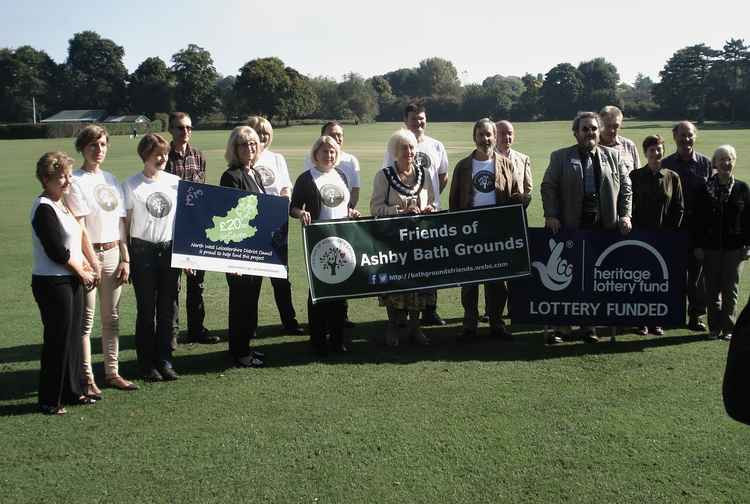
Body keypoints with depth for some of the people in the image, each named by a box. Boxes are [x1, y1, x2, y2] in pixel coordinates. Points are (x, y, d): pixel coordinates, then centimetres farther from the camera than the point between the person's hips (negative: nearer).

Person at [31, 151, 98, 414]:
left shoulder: (62, 204, 12)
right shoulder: (44, 208, -16)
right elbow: (56, 251, -19)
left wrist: (88, 267, 3)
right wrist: (82, 272, -7)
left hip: (71, 280, 9)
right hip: (52, 283, -9)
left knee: (73, 336, 14)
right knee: (57, 340, -2)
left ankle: (72, 391, 25)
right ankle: (49, 400, 9)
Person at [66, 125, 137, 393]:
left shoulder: (111, 180, 14)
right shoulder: (76, 181, -6)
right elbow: (78, 225, -12)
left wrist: (125, 259, 9)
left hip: (112, 253, 6)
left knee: (111, 317, 11)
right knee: (86, 318, -2)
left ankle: (112, 372, 20)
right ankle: (87, 378, 4)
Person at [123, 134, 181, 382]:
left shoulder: (175, 182, 6)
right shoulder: (131, 185, -2)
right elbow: (124, 223, 0)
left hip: (170, 250, 3)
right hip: (143, 251, -3)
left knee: (168, 310, 7)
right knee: (146, 310, 3)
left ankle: (165, 361, 17)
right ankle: (147, 364, 13)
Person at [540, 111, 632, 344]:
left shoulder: (613, 156, 12)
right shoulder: (560, 157, 6)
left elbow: (625, 187, 13)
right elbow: (548, 187, 3)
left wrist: (625, 215, 1)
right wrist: (551, 215, -8)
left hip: (604, 226, 2)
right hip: (570, 227, -2)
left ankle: (589, 324, 14)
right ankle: (563, 324, 7)